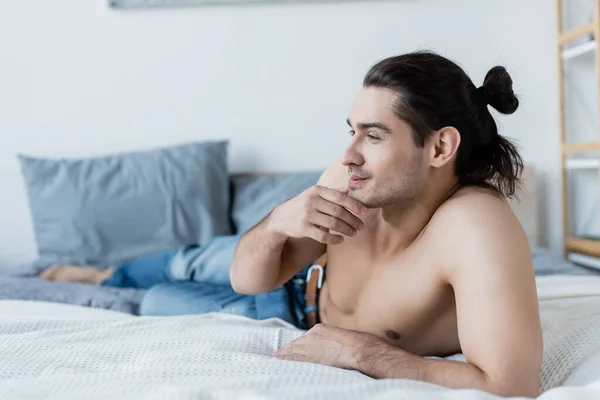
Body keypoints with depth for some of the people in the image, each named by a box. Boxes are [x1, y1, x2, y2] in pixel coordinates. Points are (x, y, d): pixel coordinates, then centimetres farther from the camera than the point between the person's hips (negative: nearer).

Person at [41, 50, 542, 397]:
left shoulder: (477, 227, -45)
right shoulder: (351, 178, -31)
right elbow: (247, 280, -21)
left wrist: (356, 349, -44)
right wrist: (278, 222, -44)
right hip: (302, 274, 2)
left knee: (159, 301, 12)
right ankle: (106, 274, 63)